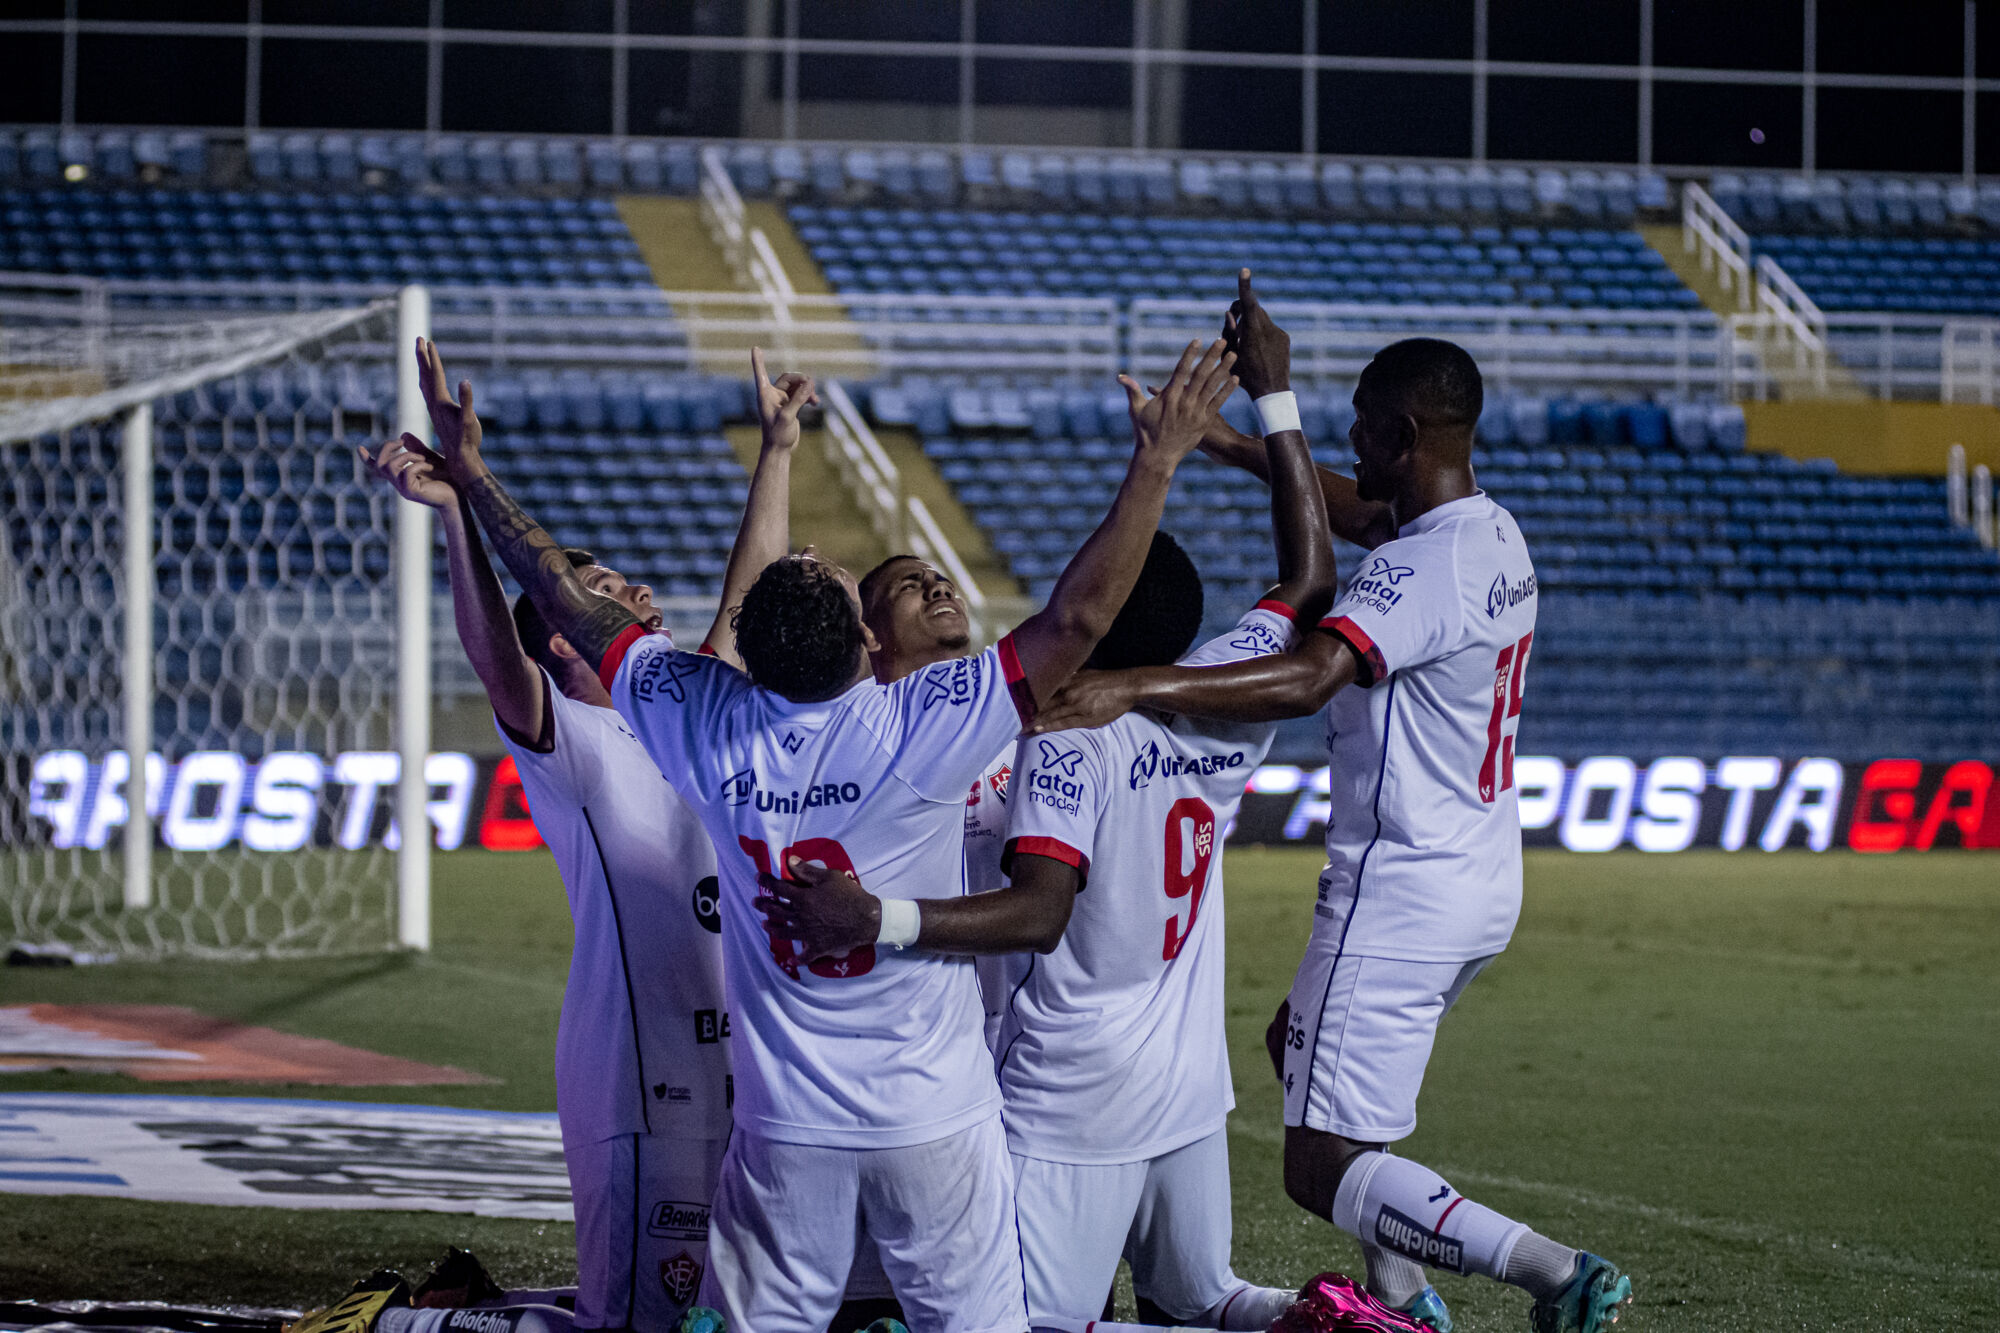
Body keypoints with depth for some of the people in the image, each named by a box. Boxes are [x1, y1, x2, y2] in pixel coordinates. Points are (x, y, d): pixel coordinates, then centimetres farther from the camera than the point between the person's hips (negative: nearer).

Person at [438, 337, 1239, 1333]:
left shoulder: (710, 726, -10)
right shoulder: (919, 730, -21)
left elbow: (564, 600, 1)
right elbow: (1075, 619, -22)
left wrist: (471, 477, 11)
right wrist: (1155, 467, -19)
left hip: (784, 1126, 3)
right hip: (934, 1118, -3)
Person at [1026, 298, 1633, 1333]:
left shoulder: (1422, 567, -23)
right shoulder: (1493, 533, 7)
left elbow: (1306, 679, -38)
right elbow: (1341, 511, 27)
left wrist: (1133, 687, -44)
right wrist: (1266, 417, 35)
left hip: (1402, 892, -10)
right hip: (1481, 888, 10)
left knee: (1323, 1169, -8)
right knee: (1300, 1041, 32)